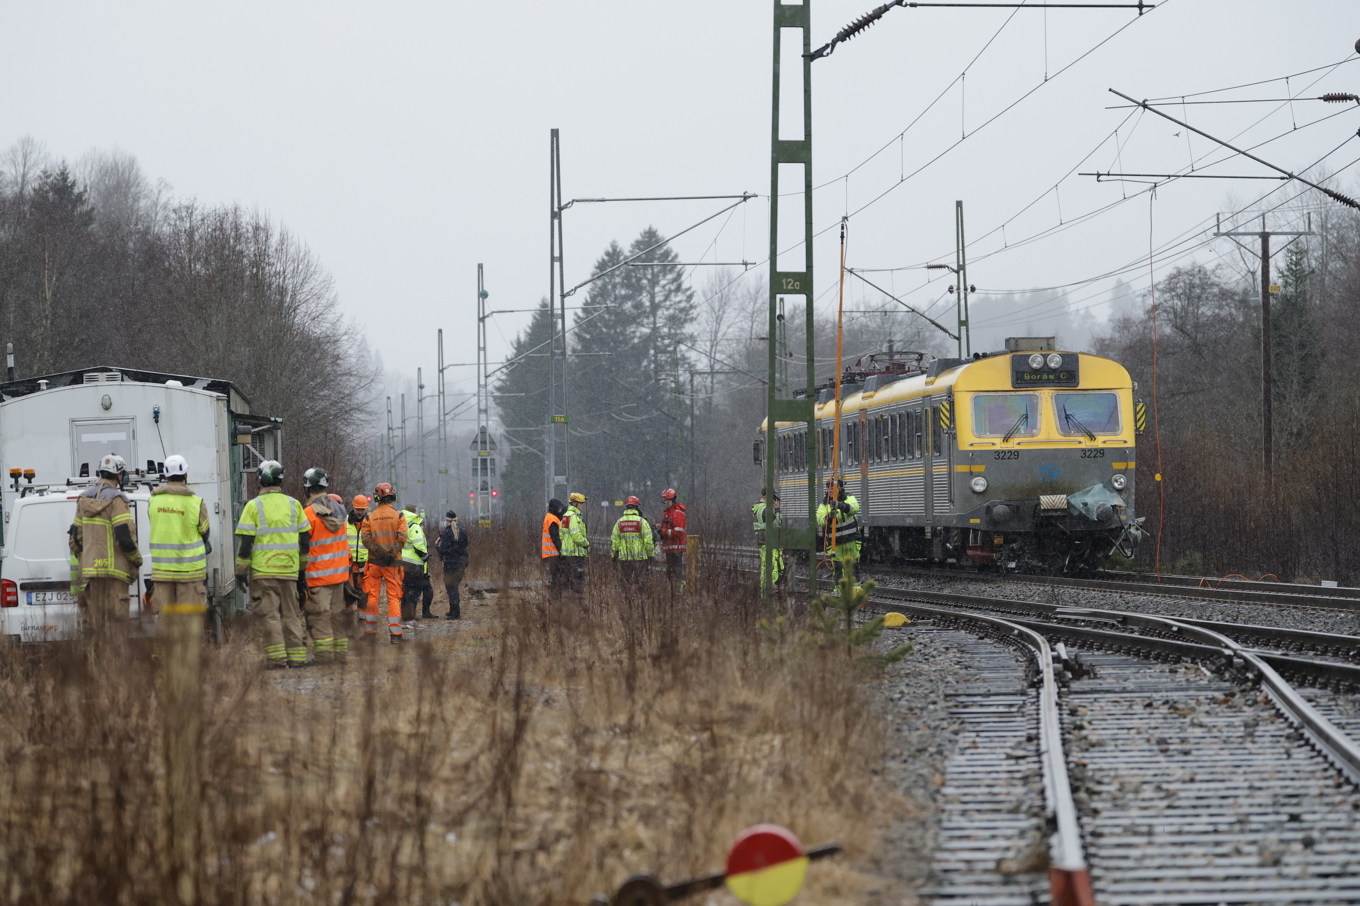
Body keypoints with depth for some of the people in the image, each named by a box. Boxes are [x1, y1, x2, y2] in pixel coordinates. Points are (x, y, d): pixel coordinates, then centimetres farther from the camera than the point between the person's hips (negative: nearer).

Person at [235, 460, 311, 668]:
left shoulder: (254, 506, -6)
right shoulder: (294, 505, 6)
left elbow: (245, 542, -8)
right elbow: (304, 539, 12)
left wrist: (241, 571, 0)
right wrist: (302, 569, 21)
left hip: (262, 571, -3)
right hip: (289, 571, 3)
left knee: (270, 615, -1)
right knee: (291, 614, 11)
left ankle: (277, 657, -6)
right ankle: (297, 656, 9)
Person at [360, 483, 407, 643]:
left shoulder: (370, 516, 3)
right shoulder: (398, 516, -1)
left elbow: (365, 538, -5)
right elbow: (402, 538, -9)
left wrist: (378, 551, -3)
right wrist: (392, 552, -2)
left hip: (374, 562, 1)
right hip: (393, 562, -1)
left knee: (372, 596, 8)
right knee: (394, 597, 1)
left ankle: (370, 631, 9)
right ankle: (395, 633, -4)